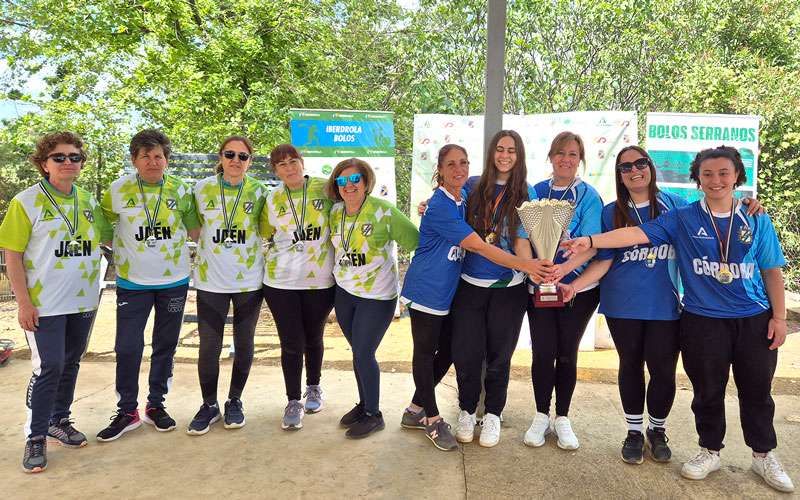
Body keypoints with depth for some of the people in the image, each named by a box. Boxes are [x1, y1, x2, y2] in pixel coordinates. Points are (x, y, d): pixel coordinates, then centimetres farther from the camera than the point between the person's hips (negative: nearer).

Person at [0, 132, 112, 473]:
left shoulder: (89, 201, 6)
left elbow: (108, 237, 18)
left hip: (83, 302, 5)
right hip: (44, 304, -5)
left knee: (71, 363, 14)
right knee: (48, 367, -5)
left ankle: (59, 420, 31)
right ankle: (35, 437, 11)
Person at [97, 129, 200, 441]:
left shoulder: (180, 190, 1)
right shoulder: (118, 190, -2)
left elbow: (194, 231, 9)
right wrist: (120, 255, 0)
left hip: (174, 280, 1)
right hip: (132, 282, -1)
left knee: (165, 345, 10)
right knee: (127, 348, -1)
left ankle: (156, 405, 25)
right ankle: (126, 411, 16)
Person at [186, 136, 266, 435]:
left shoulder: (259, 192, 0)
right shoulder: (202, 189, 1)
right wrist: (209, 250, 3)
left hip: (249, 280, 0)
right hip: (211, 280, 0)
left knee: (244, 346, 9)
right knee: (209, 347, 2)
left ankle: (234, 401, 28)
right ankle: (209, 405, 21)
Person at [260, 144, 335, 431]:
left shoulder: (325, 189, -4)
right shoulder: (272, 200, 2)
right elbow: (265, 236, 14)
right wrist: (282, 256, 2)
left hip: (320, 280, 0)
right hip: (282, 282, 1)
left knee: (313, 338, 16)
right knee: (291, 343, 3)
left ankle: (314, 388, 38)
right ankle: (293, 401, 19)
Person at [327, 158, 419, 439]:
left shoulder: (384, 212, -16)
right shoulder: (335, 212, 2)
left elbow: (415, 241, -15)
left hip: (377, 296, -5)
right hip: (344, 292, 6)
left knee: (363, 354, -2)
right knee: (359, 351, 15)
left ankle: (374, 414, 17)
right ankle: (364, 403, 34)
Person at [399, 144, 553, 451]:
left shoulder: (463, 200, 6)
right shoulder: (440, 207, -21)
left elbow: (471, 244, 18)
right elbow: (479, 247, -25)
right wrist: (524, 265, -28)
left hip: (447, 293, 9)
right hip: (426, 292, -9)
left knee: (447, 353, 14)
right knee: (425, 354, 7)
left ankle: (415, 410, 30)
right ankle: (432, 419, 21)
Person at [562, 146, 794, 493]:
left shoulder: (757, 221, 3)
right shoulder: (682, 219, -3)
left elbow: (772, 272, 6)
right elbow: (638, 233, -15)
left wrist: (779, 317, 2)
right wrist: (591, 241, -28)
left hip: (754, 320, 2)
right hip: (702, 321, -1)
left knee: (757, 391, 13)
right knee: (707, 391, 10)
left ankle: (764, 456, 34)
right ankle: (710, 452, 31)